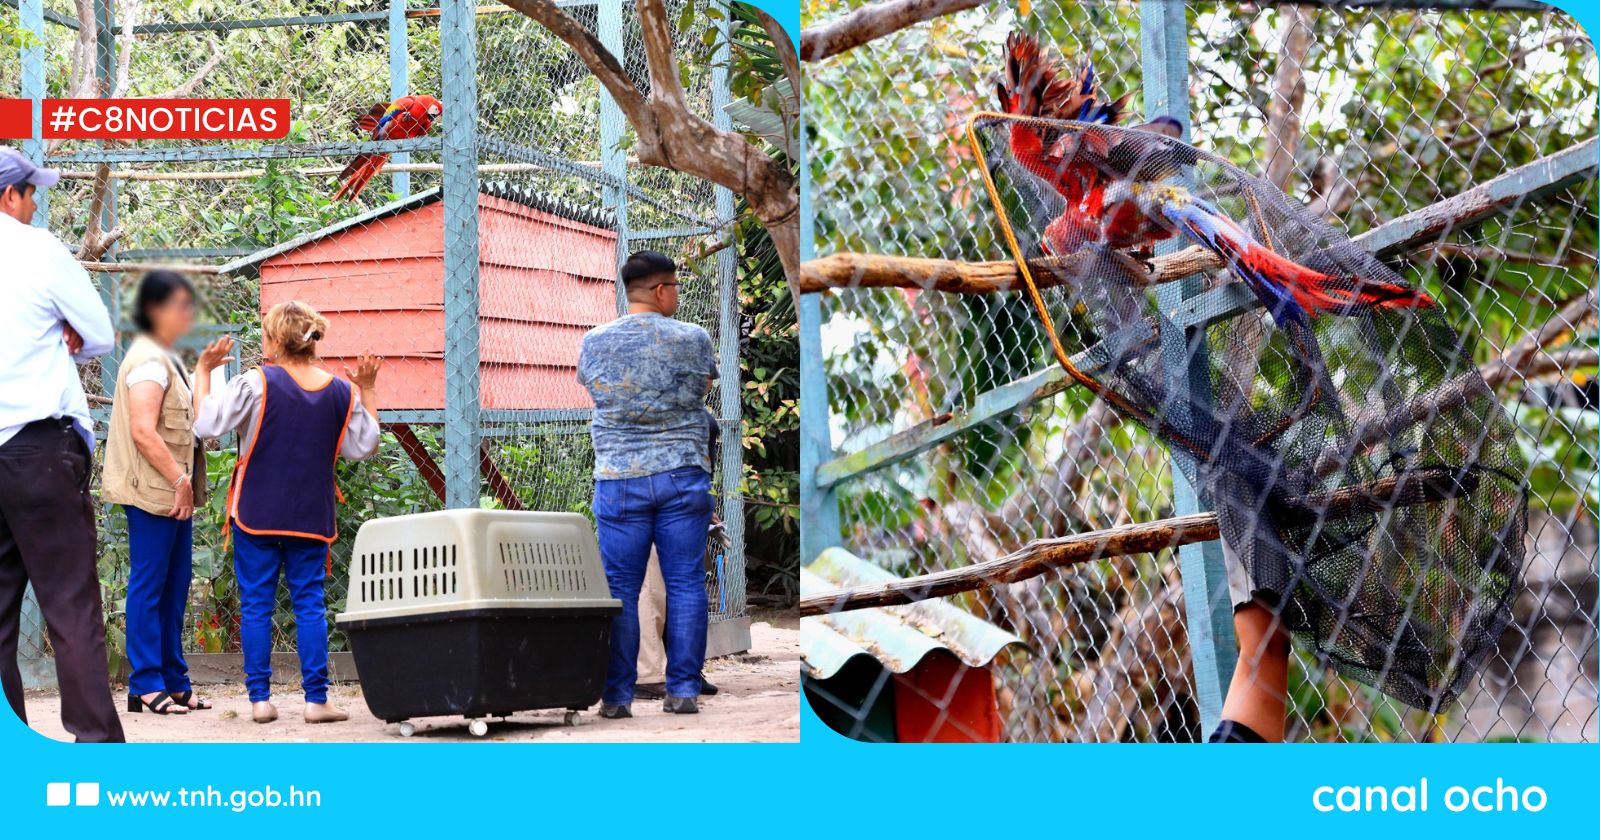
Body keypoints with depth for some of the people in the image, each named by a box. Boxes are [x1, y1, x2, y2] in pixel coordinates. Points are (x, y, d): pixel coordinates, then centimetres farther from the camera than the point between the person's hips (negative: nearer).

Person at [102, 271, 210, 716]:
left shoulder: (167, 358, 18)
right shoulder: (149, 360, -13)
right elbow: (143, 431, -22)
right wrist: (179, 480, -18)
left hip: (173, 491, 10)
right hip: (152, 491, -10)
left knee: (175, 587, 11)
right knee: (149, 586, -6)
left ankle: (174, 681, 17)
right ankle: (146, 687, -2)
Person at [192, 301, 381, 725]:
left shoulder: (256, 383, -10)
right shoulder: (343, 392, 2)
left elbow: (206, 424, -10)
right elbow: (362, 447, 11)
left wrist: (203, 370, 0)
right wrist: (368, 391, 18)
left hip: (257, 514, -2)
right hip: (312, 517, 3)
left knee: (256, 605, 4)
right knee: (310, 603, 6)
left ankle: (260, 698, 5)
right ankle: (316, 698, 3)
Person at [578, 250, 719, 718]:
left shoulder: (594, 342, 1)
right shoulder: (694, 340, -2)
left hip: (620, 478, 1)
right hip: (684, 476, -1)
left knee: (620, 588, 4)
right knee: (686, 583, 5)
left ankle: (617, 695, 4)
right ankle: (683, 690, 6)